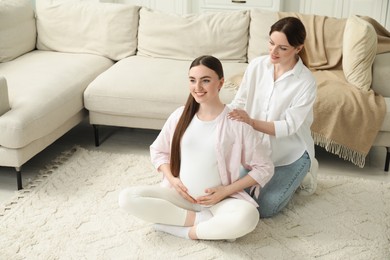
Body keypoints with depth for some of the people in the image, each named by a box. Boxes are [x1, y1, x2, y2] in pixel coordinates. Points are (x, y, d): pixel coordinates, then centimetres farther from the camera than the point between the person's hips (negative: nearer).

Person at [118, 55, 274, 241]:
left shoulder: (236, 122, -10)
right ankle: (202, 219, -15)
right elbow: (157, 151, 15)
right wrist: (171, 179, -4)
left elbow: (264, 168, -5)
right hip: (180, 194, 4)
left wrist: (226, 191, -12)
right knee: (127, 197, -19)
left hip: (219, 200, -4)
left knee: (248, 216, -36)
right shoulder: (180, 116, 0)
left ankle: (187, 231, -16)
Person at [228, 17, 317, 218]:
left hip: (290, 153, -4)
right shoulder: (256, 65, -9)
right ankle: (271, 176, 23)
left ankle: (298, 176, 17)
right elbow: (239, 102, -5)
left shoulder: (306, 82, -21)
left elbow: (289, 127, -23)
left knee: (264, 208, -11)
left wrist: (251, 122, -37)